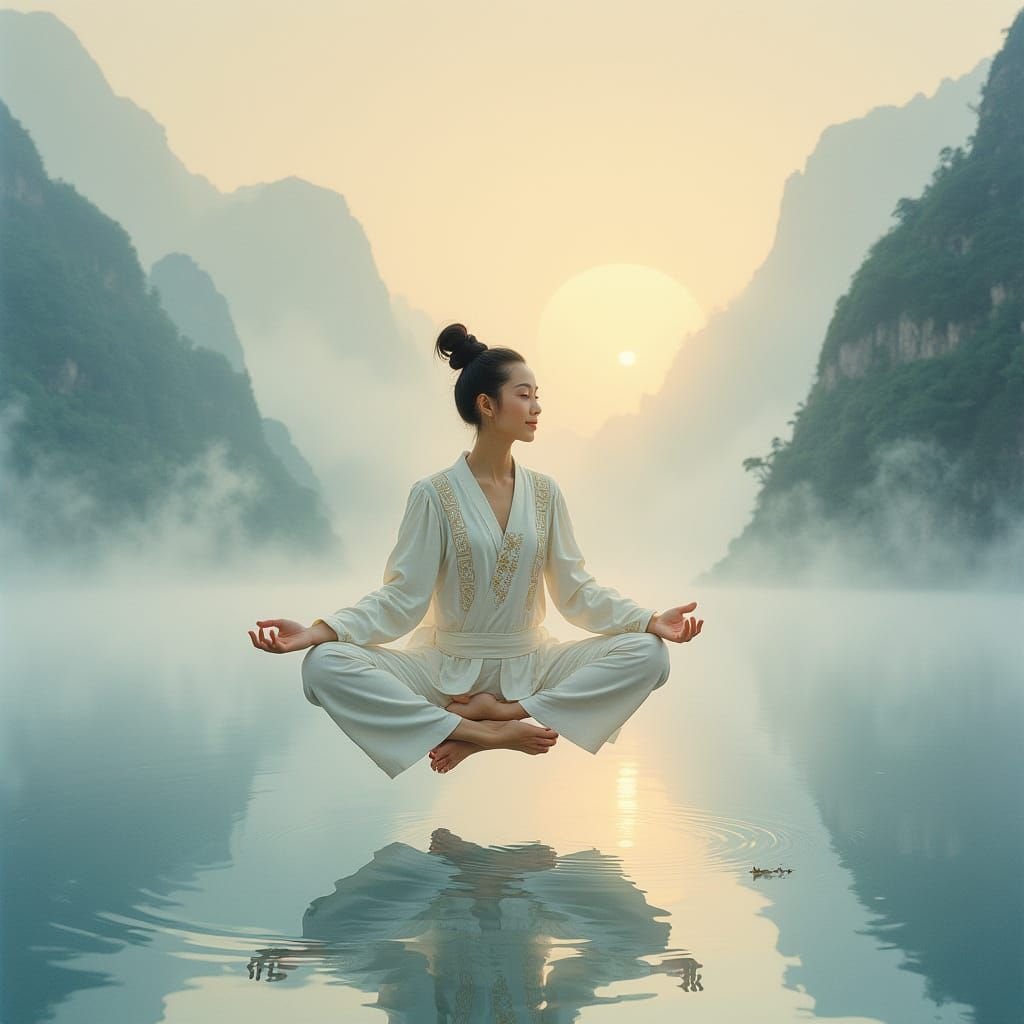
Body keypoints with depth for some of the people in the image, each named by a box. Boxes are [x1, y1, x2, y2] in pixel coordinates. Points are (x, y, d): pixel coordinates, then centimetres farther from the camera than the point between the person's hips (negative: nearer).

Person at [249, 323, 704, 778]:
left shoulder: (544, 492, 5)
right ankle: (488, 732, -25)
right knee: (325, 665, -27)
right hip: (446, 668, -3)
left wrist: (650, 620, -10)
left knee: (648, 654, -20)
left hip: (529, 666, 3)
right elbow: (402, 596, -8)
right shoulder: (434, 493, -5)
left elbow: (576, 588, 4)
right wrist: (319, 630, -22)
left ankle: (498, 712, -21)